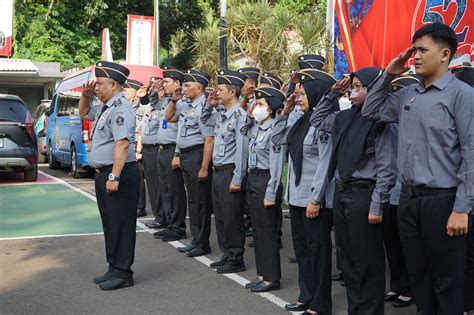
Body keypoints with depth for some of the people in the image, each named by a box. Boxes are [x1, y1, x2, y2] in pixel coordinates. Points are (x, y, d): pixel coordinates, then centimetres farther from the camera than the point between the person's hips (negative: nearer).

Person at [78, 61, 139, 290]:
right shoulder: (104, 108, 15)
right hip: (103, 174, 10)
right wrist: (86, 95, 17)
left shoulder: (120, 109, -16)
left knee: (121, 224, -4)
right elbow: (83, 113, 36)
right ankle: (114, 269, 25)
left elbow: (122, 145, -25)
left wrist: (114, 177, -28)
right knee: (110, 223, 16)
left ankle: (123, 273, 3)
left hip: (119, 174, -10)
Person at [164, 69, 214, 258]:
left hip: (197, 155, -9)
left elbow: (209, 140, -21)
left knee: (201, 201, 0)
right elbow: (168, 117, 28)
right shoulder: (185, 105, 10)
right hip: (184, 155, 9)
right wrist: (174, 100, 11)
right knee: (192, 200, 15)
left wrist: (204, 167, -24)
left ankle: (203, 244, 10)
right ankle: (196, 241, 25)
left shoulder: (203, 108, -16)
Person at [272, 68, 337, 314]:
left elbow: (325, 164, -19)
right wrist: (284, 112, 11)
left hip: (314, 197, -9)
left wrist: (315, 199, -21)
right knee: (301, 247, 16)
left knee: (317, 248, 0)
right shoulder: (301, 121, 10)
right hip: (296, 195, 9)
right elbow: (277, 139, 22)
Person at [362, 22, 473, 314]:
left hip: (442, 200, -6)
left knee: (446, 281, 3)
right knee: (418, 276, 15)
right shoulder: (407, 95, 11)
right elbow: (371, 112, 24)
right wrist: (387, 75, 11)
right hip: (409, 199, 6)